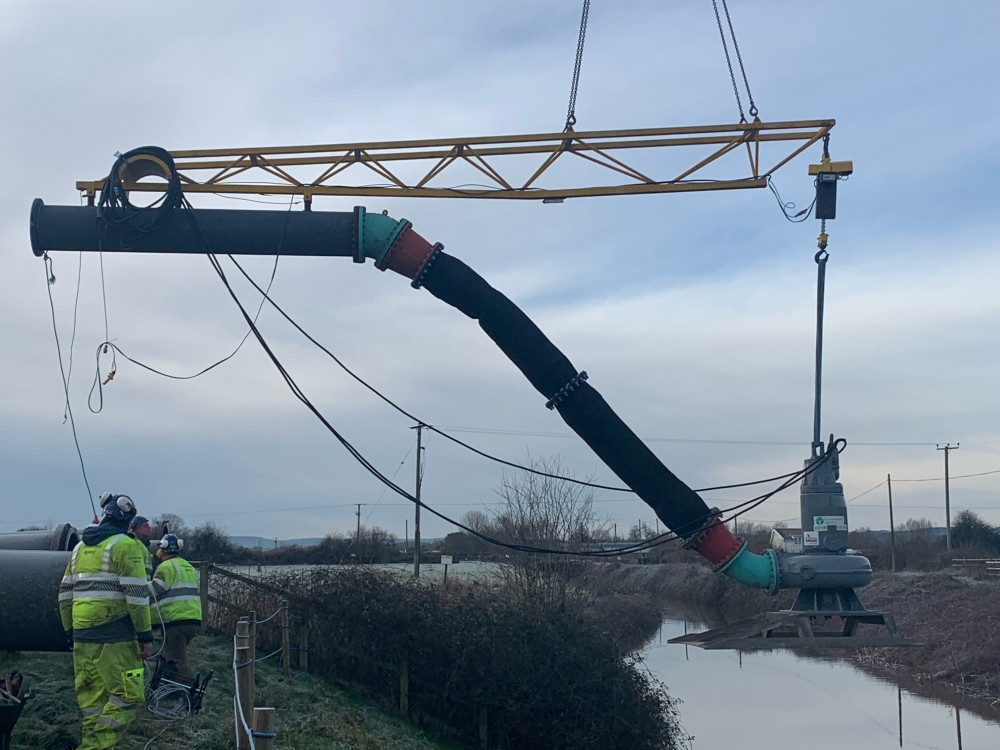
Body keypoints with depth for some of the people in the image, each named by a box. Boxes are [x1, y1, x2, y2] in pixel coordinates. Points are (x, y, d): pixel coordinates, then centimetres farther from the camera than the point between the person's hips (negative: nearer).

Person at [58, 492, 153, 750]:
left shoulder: (80, 547, 18)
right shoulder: (125, 545, -5)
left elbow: (65, 593, 20)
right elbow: (136, 594, -12)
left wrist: (70, 632, 25)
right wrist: (145, 635, -9)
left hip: (82, 635, 8)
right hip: (114, 636, -8)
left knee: (91, 697, 12)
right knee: (128, 695, -5)